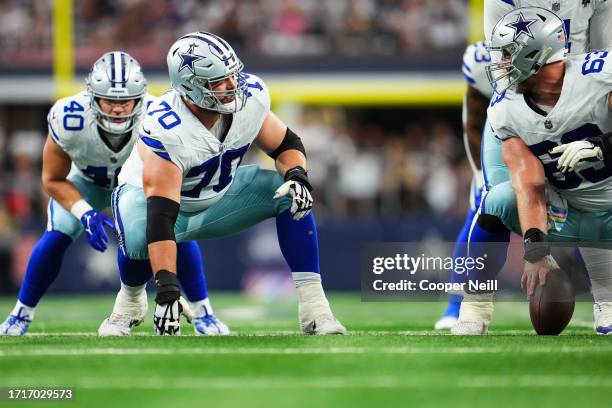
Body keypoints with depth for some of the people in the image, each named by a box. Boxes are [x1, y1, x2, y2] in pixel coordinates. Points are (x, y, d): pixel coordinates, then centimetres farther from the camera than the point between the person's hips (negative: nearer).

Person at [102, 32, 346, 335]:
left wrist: (297, 175, -25)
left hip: (217, 196, 5)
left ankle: (313, 309, -16)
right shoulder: (165, 131, -36)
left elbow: (288, 144, -1)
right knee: (139, 238, -38)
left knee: (290, 193, -17)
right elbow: (161, 216, -42)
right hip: (151, 196, -5)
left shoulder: (250, 97, -19)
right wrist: (166, 290, -48)